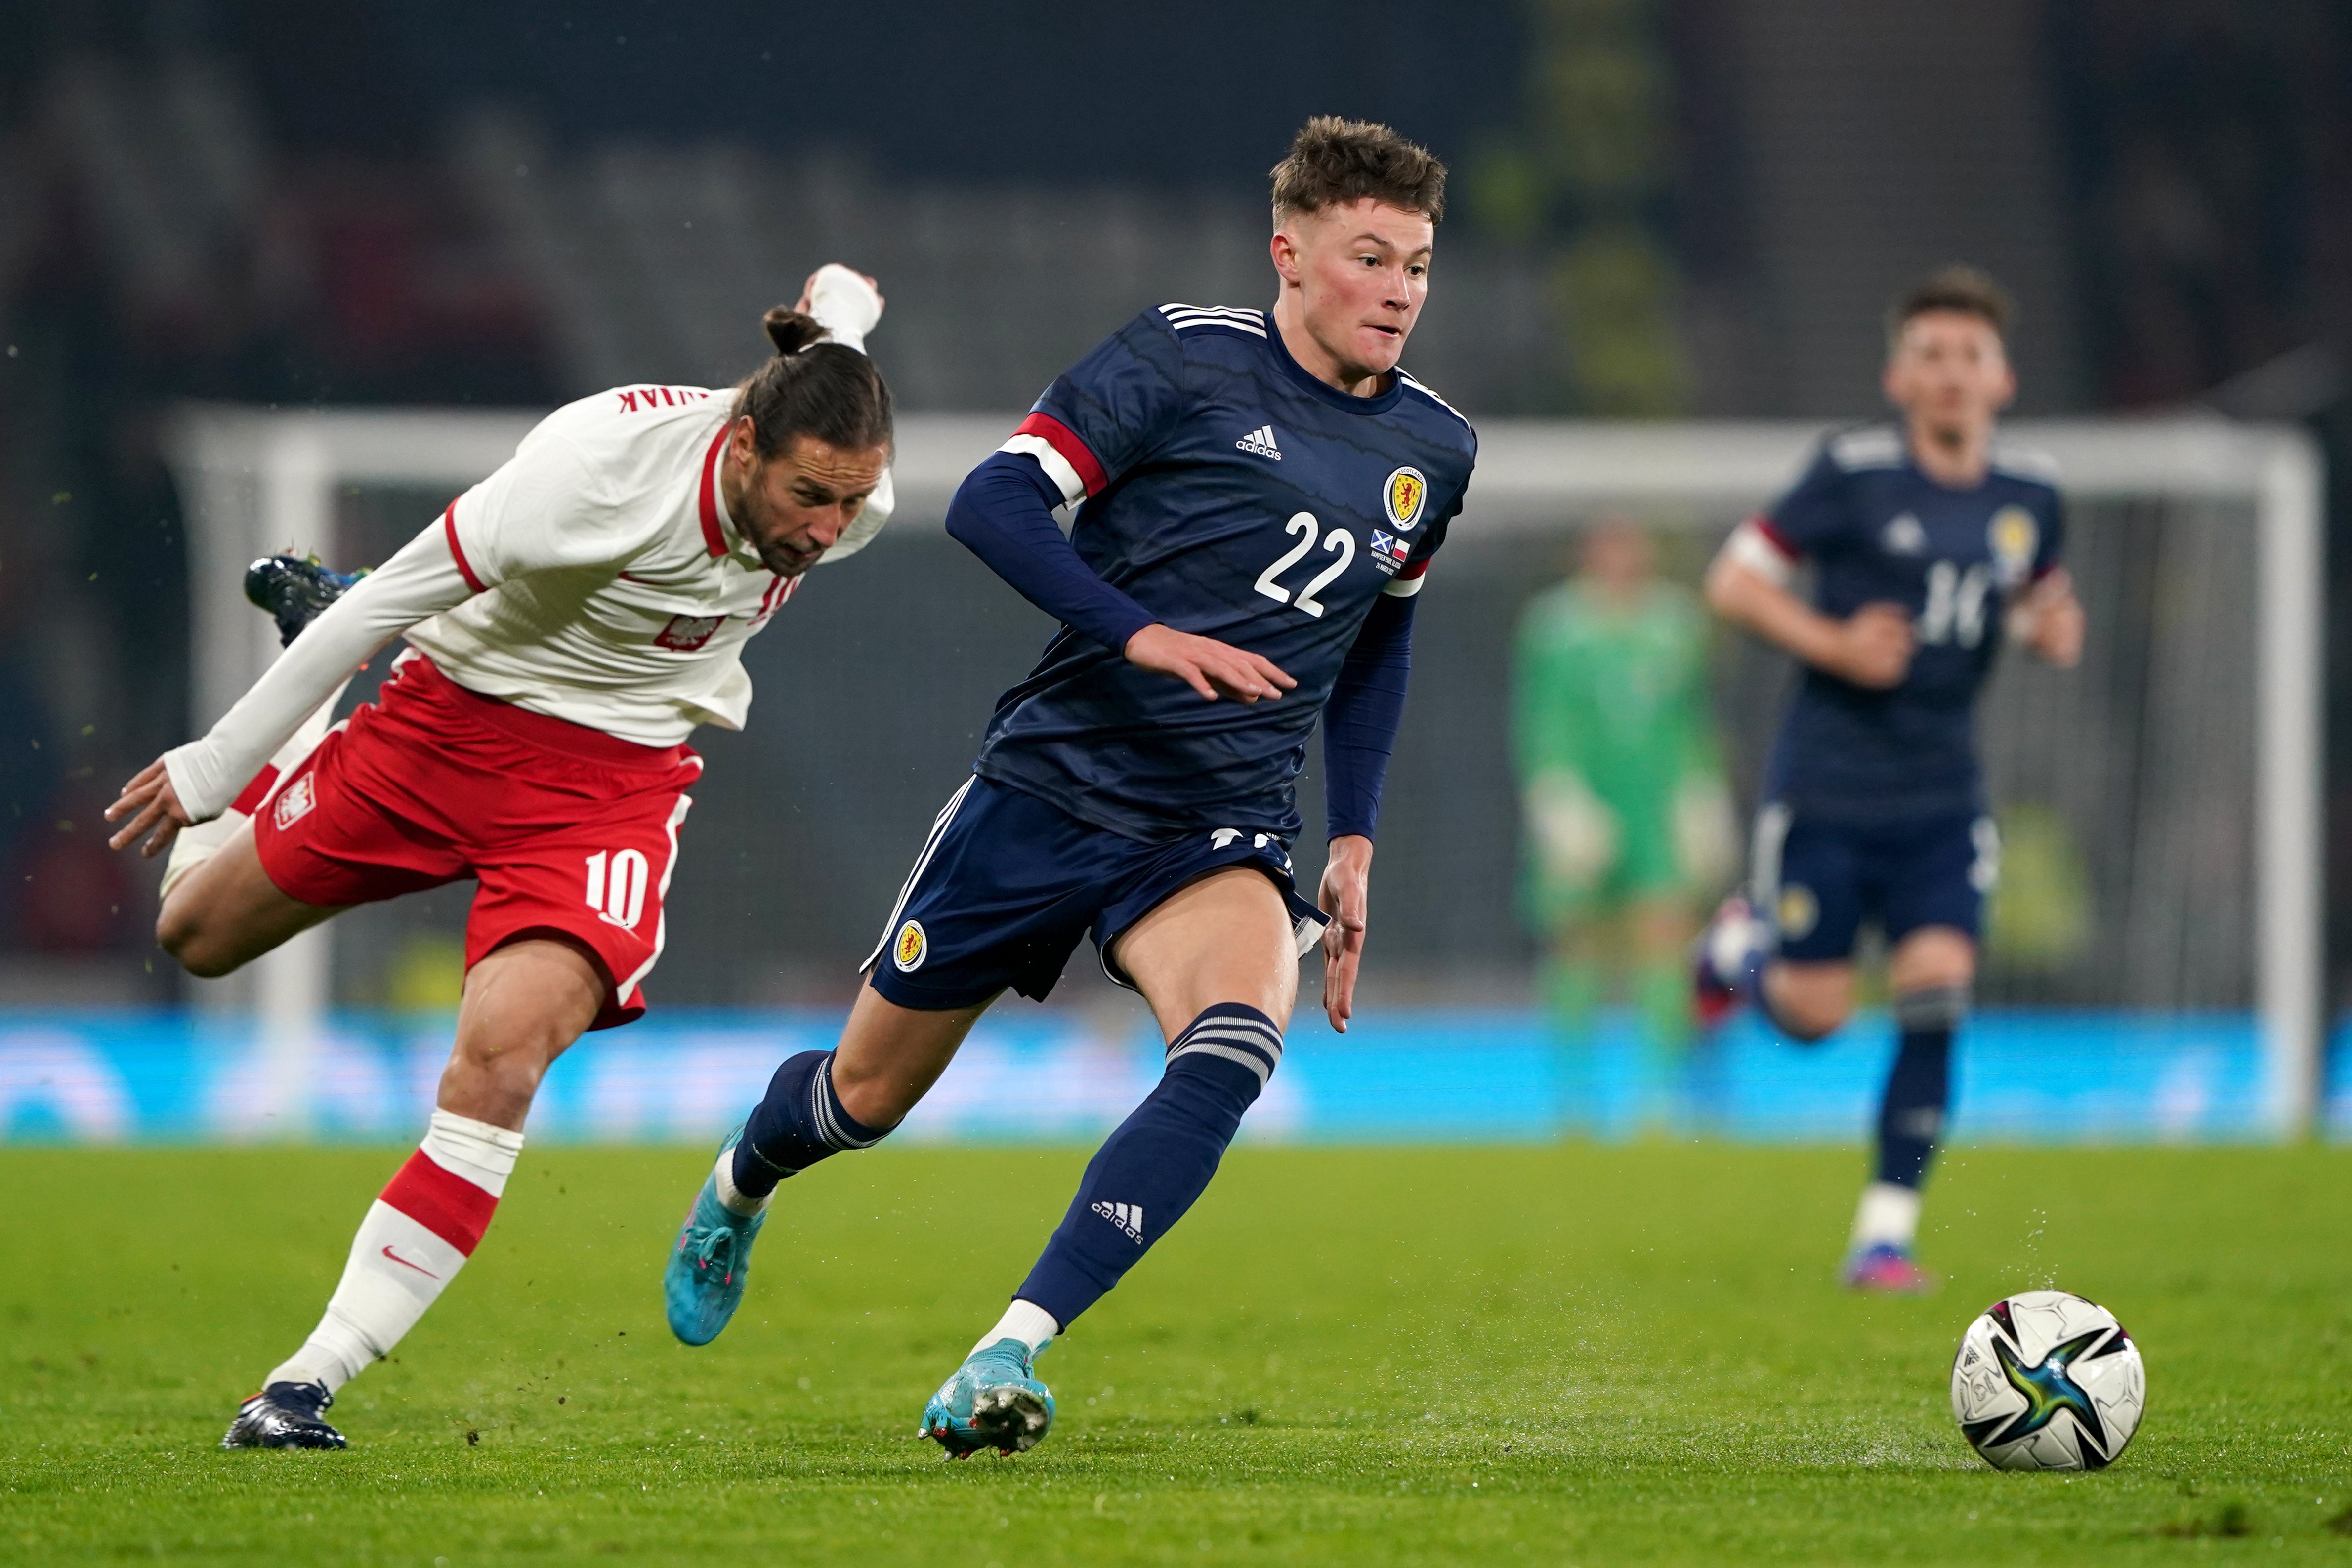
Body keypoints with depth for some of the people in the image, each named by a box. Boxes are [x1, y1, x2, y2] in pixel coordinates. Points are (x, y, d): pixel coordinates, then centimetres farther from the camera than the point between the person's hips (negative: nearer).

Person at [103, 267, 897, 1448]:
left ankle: (316, 1378, -19)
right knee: (199, 936, 20)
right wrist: (217, 765, -14)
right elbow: (395, 597, -21)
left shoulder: (847, 495, -19)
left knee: (500, 1052, -24)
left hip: (619, 778, 1)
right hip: (449, 719, -1)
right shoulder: (594, 467, -32)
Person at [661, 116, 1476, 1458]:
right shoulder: (1187, 359, -8)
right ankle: (739, 1190, 48)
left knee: (1237, 1045, -30)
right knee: (870, 1095, 10)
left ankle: (1006, 1359, -32)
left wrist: (1356, 842, 17)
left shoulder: (1434, 452, 8)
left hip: (1219, 836, 3)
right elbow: (994, 503, -14)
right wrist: (1140, 632, -27)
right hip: (1053, 787, -3)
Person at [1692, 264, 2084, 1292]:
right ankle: (1744, 946, 35)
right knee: (1814, 1017, -1)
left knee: (1936, 1000, -11)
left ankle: (1885, 1234, -3)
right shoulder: (1854, 473, -9)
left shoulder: (2029, 494, 5)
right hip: (1826, 786, -3)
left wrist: (2053, 630, 0)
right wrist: (1833, 644, -18)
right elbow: (1732, 582, -6)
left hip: (1941, 798, 3)